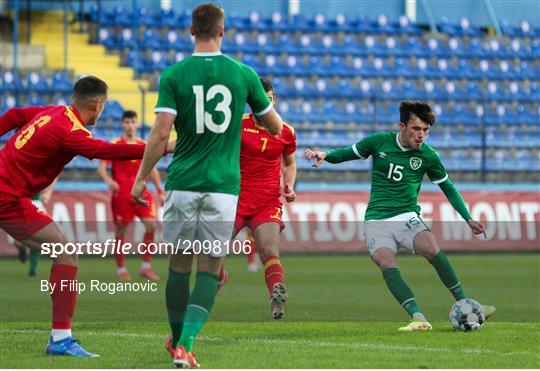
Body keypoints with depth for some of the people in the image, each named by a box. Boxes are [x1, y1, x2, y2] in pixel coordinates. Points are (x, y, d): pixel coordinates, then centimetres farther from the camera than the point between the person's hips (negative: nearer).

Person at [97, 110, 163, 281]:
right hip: (121, 194, -3)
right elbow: (101, 166, -6)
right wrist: (108, 180, -26)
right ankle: (121, 269, 13)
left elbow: (152, 169, 19)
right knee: (121, 230, 1)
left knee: (151, 225, -11)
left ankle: (146, 266, -1)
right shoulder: (114, 145, -1)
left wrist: (160, 191, 13)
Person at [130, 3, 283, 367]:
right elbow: (276, 126, 11)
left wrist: (141, 178, 1)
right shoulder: (244, 75, 0)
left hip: (183, 183, 0)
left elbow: (160, 134, -9)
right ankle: (185, 345, -13)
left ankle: (177, 339, 26)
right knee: (210, 269, 3)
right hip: (224, 186, 0)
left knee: (180, 263, 14)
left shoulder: (174, 75, -3)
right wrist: (267, 105, 33)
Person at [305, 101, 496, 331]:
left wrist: (468, 219, 6)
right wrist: (324, 155, -10)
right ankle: (419, 318, -36)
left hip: (407, 217, 0)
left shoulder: (427, 156, 2)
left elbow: (448, 189, 13)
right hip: (376, 221, 0)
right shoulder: (379, 142, 0)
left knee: (431, 249, -29)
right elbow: (346, 154, 11)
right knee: (387, 265, -27)